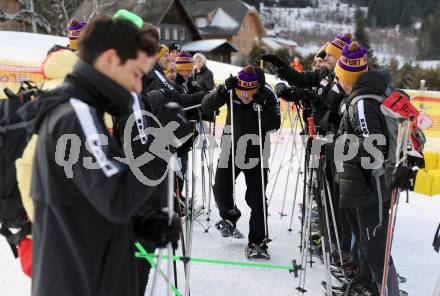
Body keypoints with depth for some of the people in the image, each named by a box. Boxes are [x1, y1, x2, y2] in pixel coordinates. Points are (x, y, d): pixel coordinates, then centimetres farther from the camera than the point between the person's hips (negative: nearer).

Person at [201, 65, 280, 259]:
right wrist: (223, 91, -31)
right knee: (221, 189, -2)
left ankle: (257, 242, 7)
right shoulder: (231, 92, -13)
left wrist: (261, 106, -37)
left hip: (256, 152, -2)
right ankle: (229, 216, 30)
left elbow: (274, 125, -23)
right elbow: (206, 108, -18)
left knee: (256, 198, -4)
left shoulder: (268, 96, -16)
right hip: (231, 148, 2)